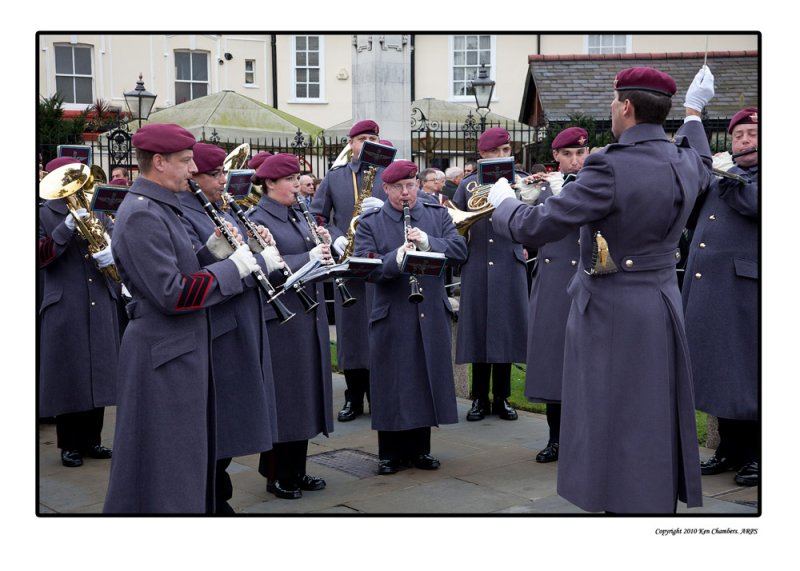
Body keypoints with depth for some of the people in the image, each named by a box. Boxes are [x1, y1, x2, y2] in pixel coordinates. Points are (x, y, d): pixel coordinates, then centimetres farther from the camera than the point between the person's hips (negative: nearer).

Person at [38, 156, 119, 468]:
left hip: (101, 305, 4)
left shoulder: (96, 211, 15)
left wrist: (113, 252, -16)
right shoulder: (44, 215, 0)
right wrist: (68, 227, -22)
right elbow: (41, 257, -12)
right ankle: (70, 444, 14)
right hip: (64, 308, -4)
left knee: (98, 373, 9)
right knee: (68, 375, 1)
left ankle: (91, 439, 21)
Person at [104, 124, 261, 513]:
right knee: (165, 465, 0)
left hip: (182, 347, 10)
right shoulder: (141, 215, -19)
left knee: (190, 454, 19)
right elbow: (171, 294, -25)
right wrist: (232, 267, -17)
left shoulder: (161, 209, 13)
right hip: (164, 353, -10)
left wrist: (211, 252, 0)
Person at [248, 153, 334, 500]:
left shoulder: (298, 218, 15)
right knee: (283, 395, -1)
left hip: (309, 315, 8)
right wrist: (307, 257, -25)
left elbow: (316, 261, 17)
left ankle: (296, 470, 24)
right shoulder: (258, 220, -9)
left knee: (305, 393, 12)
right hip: (279, 318, -8)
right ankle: (277, 475, 12)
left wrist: (323, 246, -3)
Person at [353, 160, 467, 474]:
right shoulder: (370, 223, 1)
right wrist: (396, 258, -28)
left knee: (426, 379, 9)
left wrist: (427, 242, -19)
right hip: (390, 316, -2)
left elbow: (460, 250, -3)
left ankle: (420, 448, 23)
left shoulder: (438, 215, 9)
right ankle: (391, 453, 16)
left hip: (432, 314, 2)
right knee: (391, 383, 3)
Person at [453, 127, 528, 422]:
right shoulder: (468, 184, 8)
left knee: (505, 328, 4)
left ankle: (502, 398, 16)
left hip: (508, 265, 0)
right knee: (478, 328, 3)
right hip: (477, 267, 0)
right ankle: (480, 398, 15)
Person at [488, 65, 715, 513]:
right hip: (663, 308, 7)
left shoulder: (612, 168, -21)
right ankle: (661, 502, 29)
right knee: (656, 427, 17)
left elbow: (535, 227, -19)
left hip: (612, 315, -7)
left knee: (617, 433, 2)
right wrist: (694, 111, 42)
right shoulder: (685, 162, 2)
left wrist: (503, 200, 1)